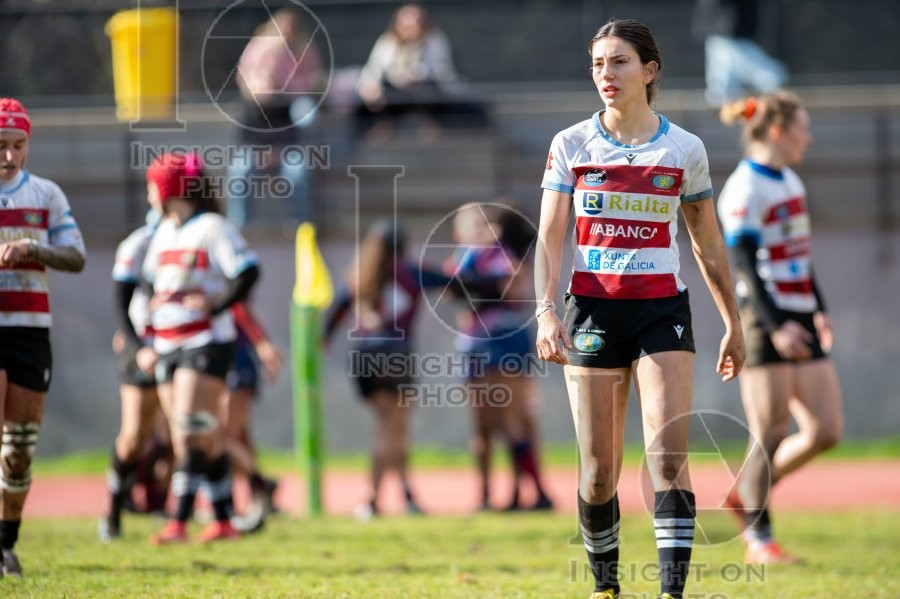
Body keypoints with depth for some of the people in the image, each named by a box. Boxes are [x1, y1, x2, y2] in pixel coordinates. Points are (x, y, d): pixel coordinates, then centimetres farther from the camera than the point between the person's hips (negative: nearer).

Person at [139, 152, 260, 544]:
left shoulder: (211, 227, -7)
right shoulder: (163, 233, 16)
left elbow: (248, 273, -13)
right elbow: (153, 288, 23)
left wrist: (215, 305, -20)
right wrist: (149, 344, 17)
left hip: (205, 343, -8)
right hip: (168, 347, 8)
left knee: (191, 430, -15)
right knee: (204, 436, 6)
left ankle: (179, 521, -21)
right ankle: (222, 520, 11)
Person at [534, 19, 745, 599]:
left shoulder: (685, 149, 3)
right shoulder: (571, 145, 3)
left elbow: (708, 245, 12)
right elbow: (550, 236, -2)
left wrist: (733, 323, 15)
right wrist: (545, 311, -16)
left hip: (662, 310, -1)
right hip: (593, 311, 1)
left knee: (669, 457, -15)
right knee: (599, 469, 2)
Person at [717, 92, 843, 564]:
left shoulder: (790, 182, 17)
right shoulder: (745, 188, -11)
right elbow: (743, 264, -17)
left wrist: (818, 311, 22)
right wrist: (776, 325, -23)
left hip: (798, 322, 8)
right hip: (764, 323, -8)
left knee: (826, 431, 2)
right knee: (770, 435, -6)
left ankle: (746, 495, 19)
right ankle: (758, 539, 4)